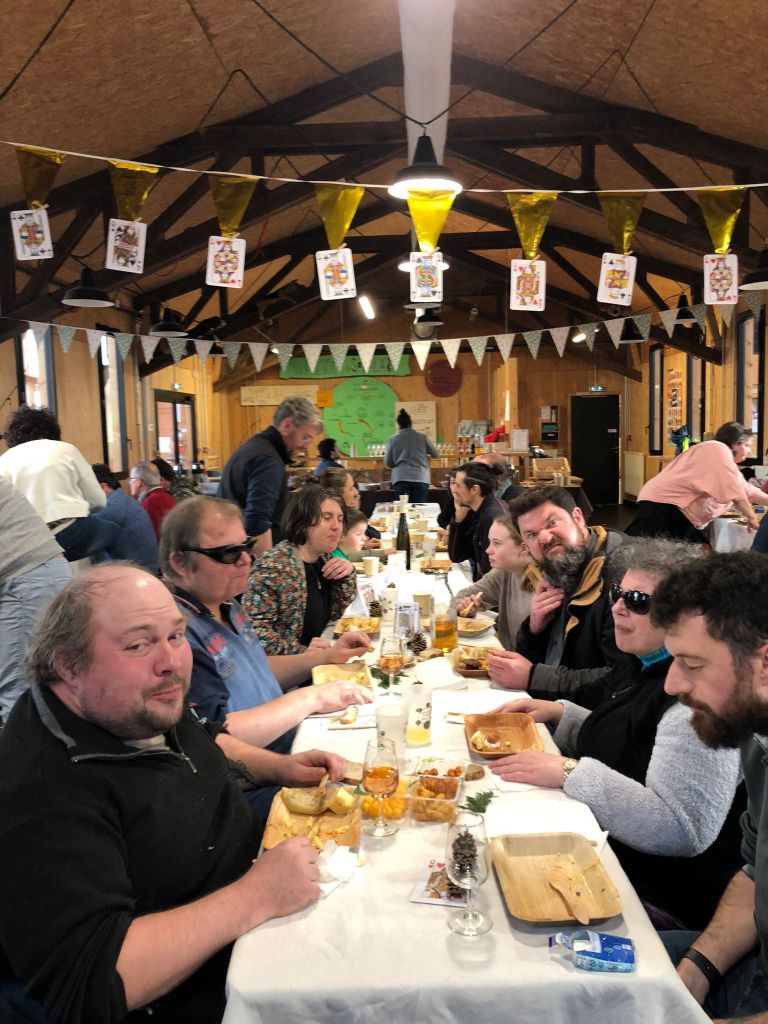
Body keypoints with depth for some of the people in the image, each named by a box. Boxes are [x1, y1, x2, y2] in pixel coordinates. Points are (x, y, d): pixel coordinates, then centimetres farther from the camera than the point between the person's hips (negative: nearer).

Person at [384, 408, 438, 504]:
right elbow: (436, 455, 17)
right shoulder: (422, 437, 6)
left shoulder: (392, 439, 5)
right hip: (421, 478, 0)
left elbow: (388, 463, 8)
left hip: (400, 478, 0)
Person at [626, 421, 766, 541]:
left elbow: (747, 491, 32)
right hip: (664, 506, -12)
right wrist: (751, 516, 0)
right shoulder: (719, 449, -7)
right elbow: (733, 491, -10)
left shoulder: (726, 459, 26)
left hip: (685, 515, 12)